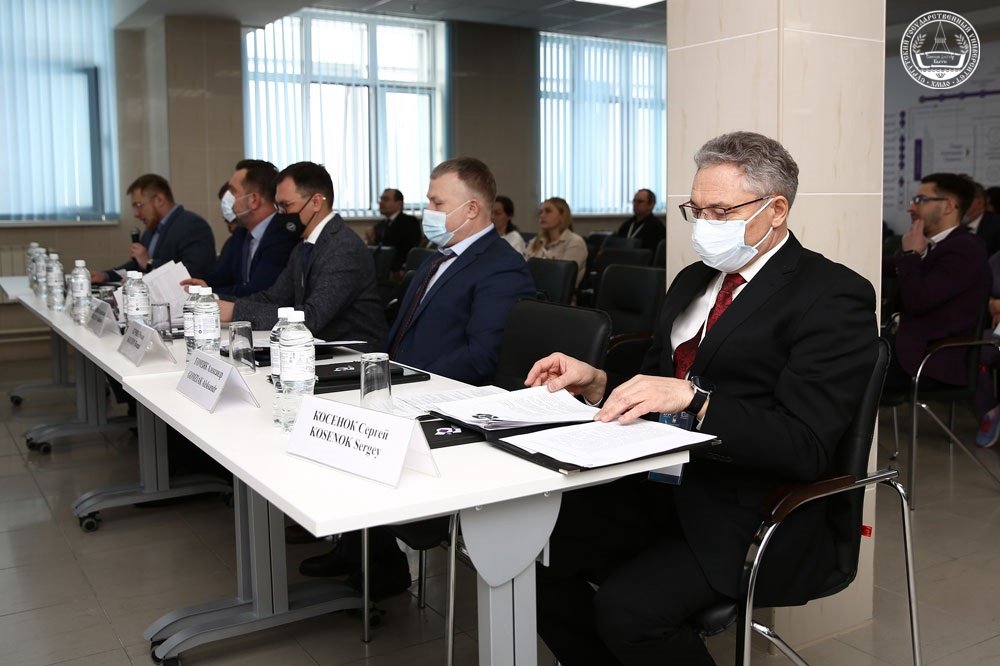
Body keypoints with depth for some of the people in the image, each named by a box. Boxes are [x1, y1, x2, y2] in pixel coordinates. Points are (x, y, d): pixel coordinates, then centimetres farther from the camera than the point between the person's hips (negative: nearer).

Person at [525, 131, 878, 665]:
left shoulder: (833, 295, -9)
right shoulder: (693, 281, 16)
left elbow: (805, 446, -18)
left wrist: (694, 398, -28)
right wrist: (596, 383, -2)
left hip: (751, 516, -7)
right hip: (662, 487, 7)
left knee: (628, 607, -26)